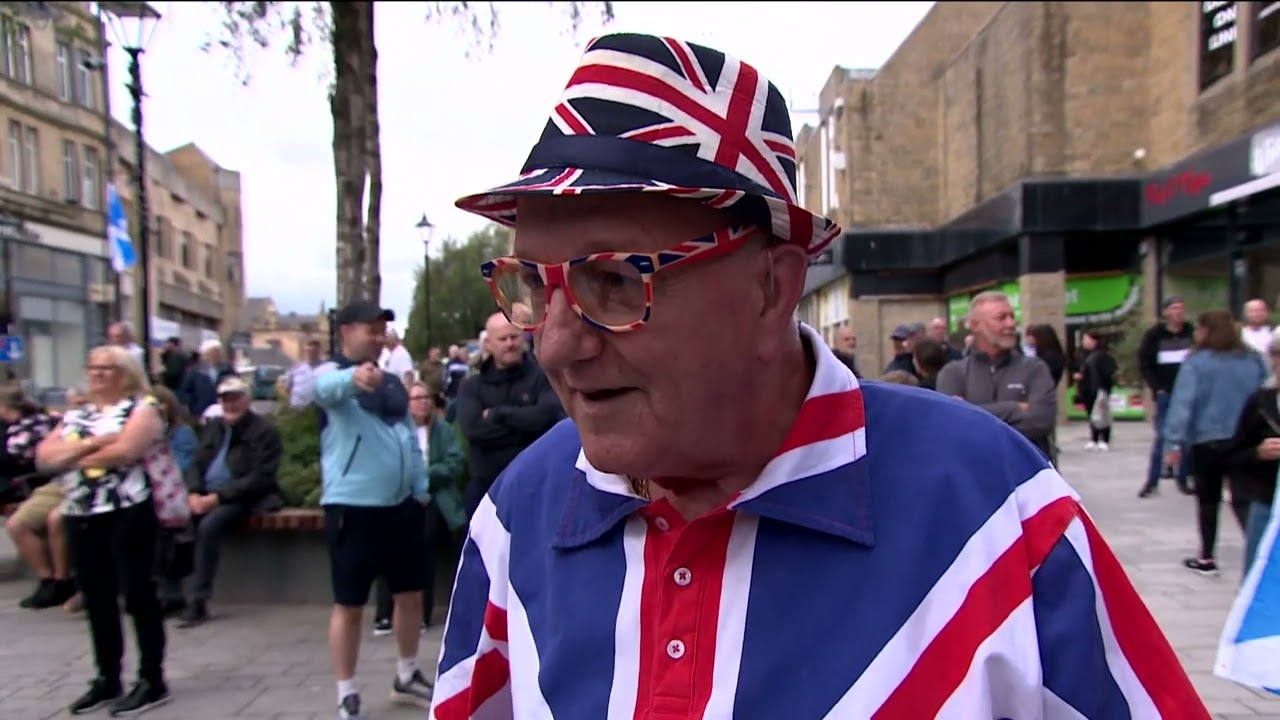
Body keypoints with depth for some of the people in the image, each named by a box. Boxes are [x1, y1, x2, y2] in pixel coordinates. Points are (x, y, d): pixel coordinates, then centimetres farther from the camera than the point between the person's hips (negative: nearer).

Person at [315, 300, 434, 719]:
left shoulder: (392, 382, 15)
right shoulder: (335, 375, -6)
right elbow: (328, 388, -33)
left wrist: (420, 489, 14)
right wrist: (355, 377, -55)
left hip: (401, 504, 7)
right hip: (353, 506, -7)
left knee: (411, 593, 14)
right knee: (350, 604, 2)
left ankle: (407, 677, 31)